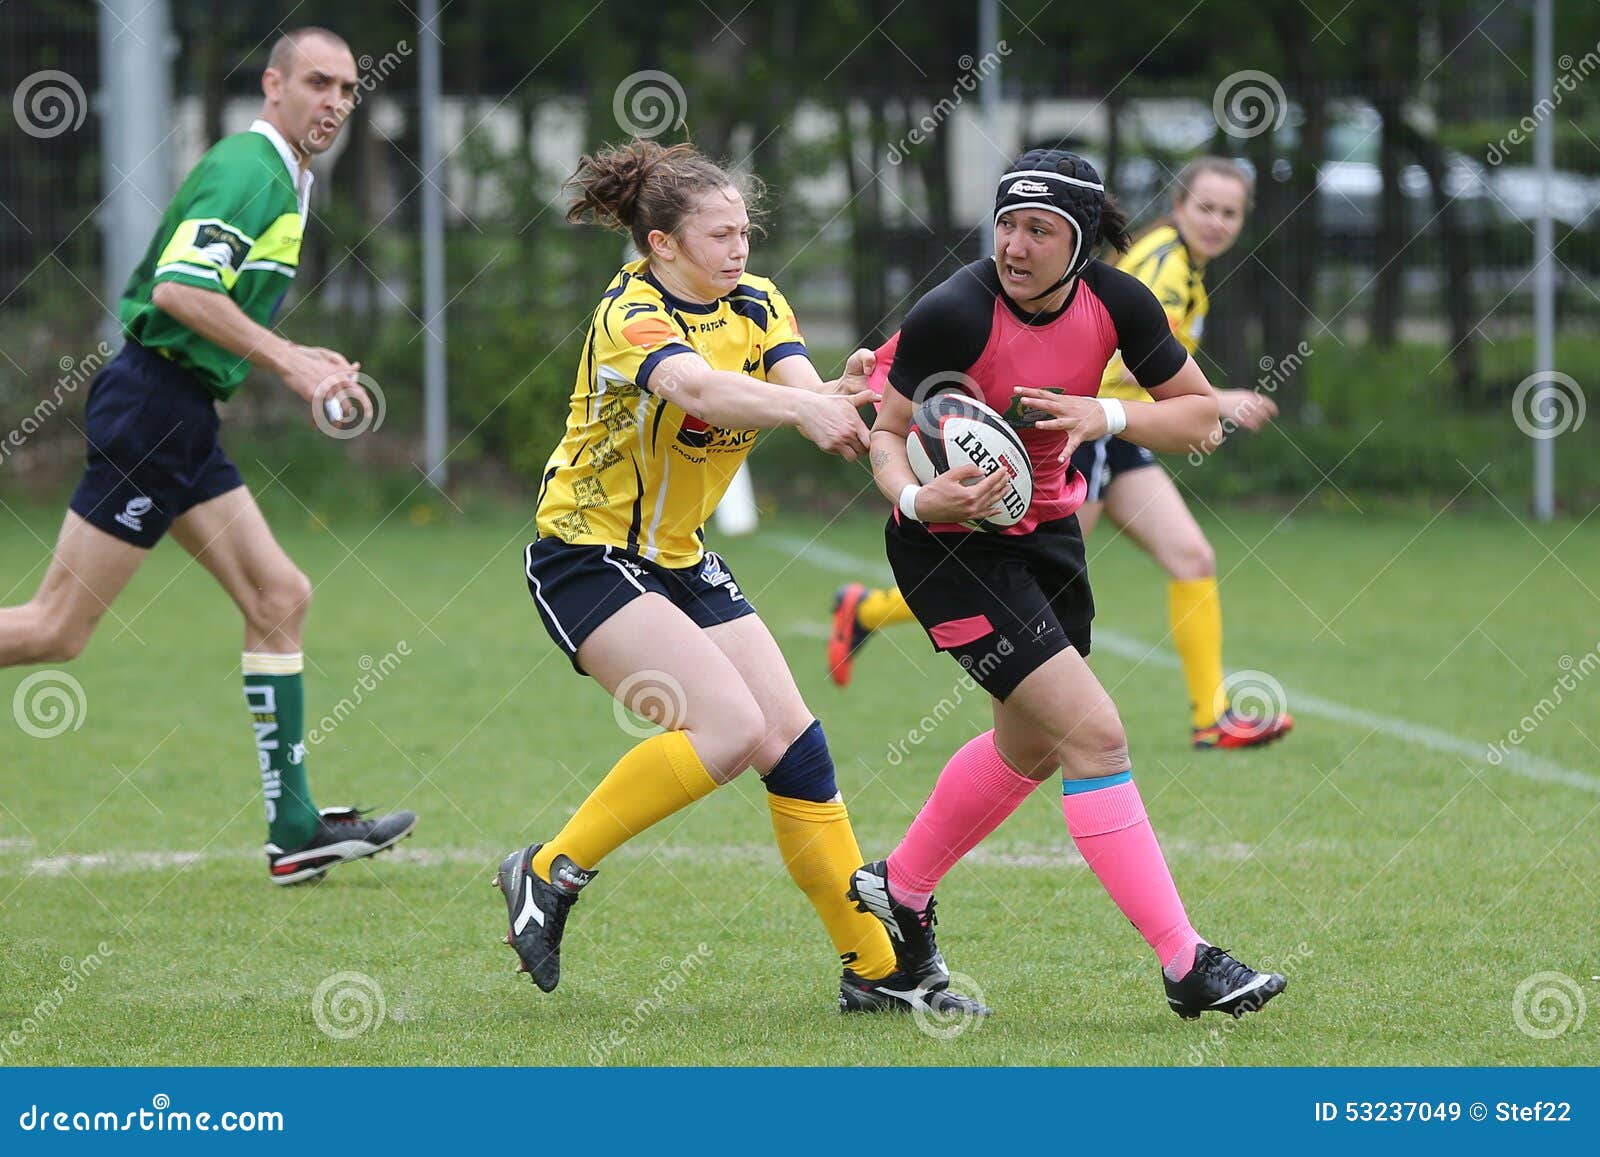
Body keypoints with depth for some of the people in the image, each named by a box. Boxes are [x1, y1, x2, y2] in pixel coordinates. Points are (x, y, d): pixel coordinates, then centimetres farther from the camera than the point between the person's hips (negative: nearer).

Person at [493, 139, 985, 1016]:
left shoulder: (756, 304, 2)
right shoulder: (631, 315, -21)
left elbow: (801, 390, -15)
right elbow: (695, 390, -42)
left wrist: (842, 393, -40)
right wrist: (801, 407, -59)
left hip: (680, 560, 8)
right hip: (587, 559, -8)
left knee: (794, 744, -1)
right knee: (730, 724, -23)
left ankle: (874, 967, 5)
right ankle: (550, 872, -10)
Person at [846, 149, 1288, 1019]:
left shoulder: (1115, 303, -12)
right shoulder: (952, 315, -26)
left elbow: (1200, 416, -4)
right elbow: (887, 431, -15)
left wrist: (1106, 416, -22)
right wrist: (916, 497, -35)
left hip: (1045, 527, 7)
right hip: (950, 546, -7)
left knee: (1031, 745, 24)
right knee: (1093, 732, -17)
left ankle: (898, 888, 47)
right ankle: (1185, 964, -15)